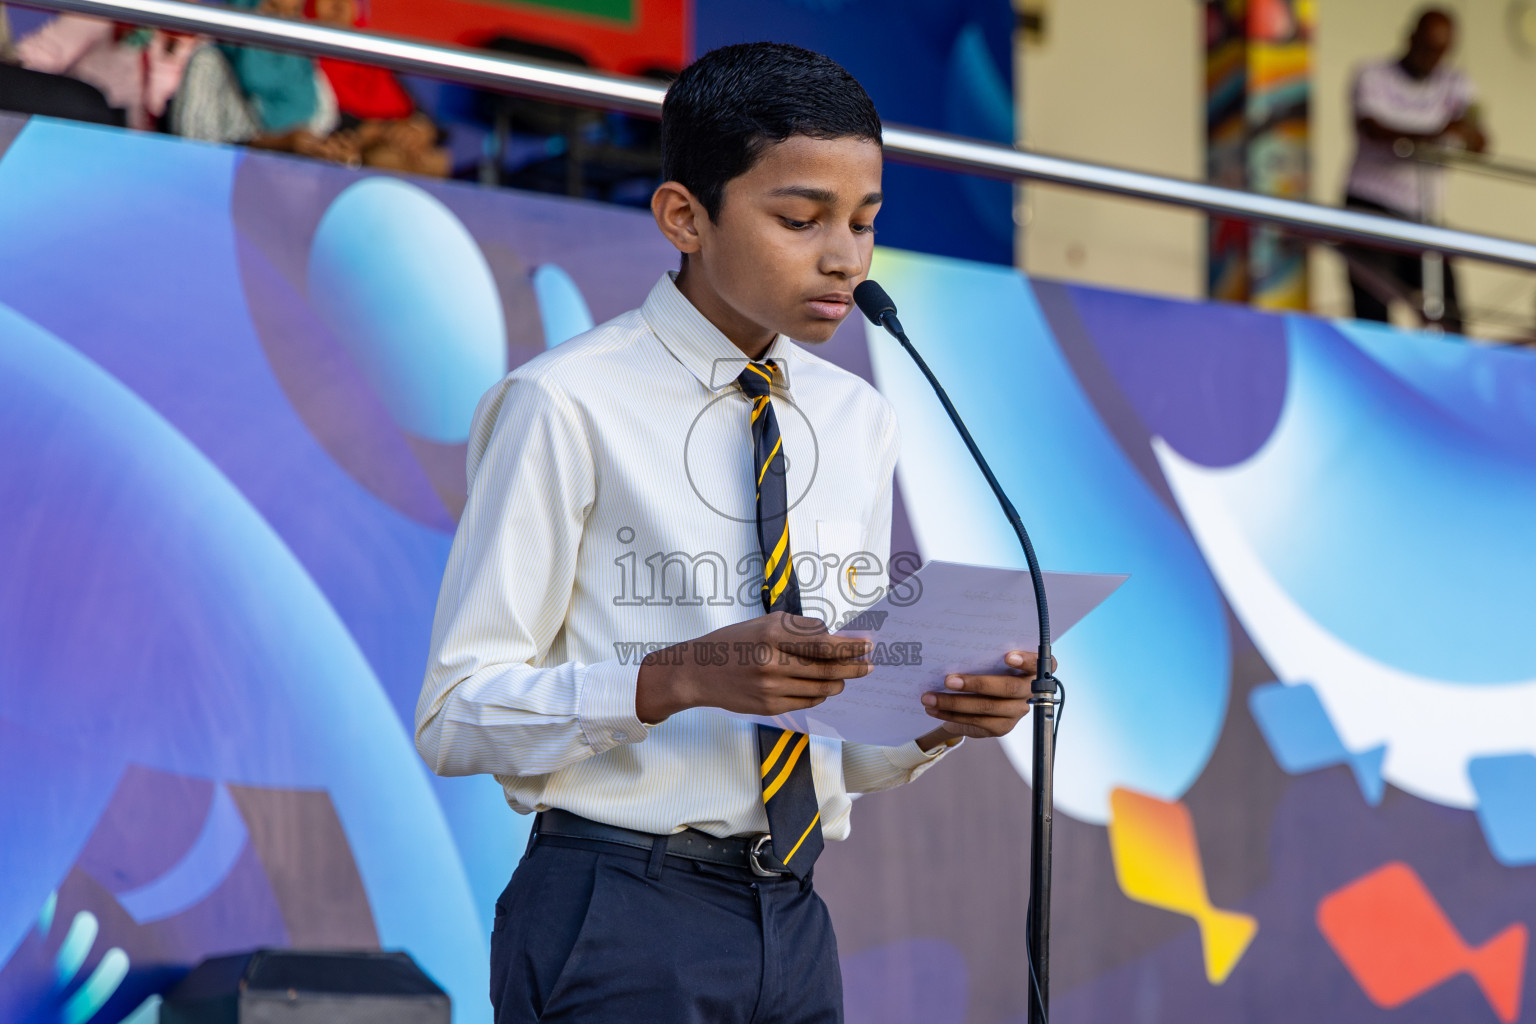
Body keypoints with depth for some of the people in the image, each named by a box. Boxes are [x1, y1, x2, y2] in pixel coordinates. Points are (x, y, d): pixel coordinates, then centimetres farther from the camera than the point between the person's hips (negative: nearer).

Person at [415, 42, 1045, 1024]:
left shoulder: (858, 423, 11)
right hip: (616, 930, -6)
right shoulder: (568, 407, -9)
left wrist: (938, 718, -6)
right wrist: (682, 675, -24)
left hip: (795, 927, 6)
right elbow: (457, 714, -12)